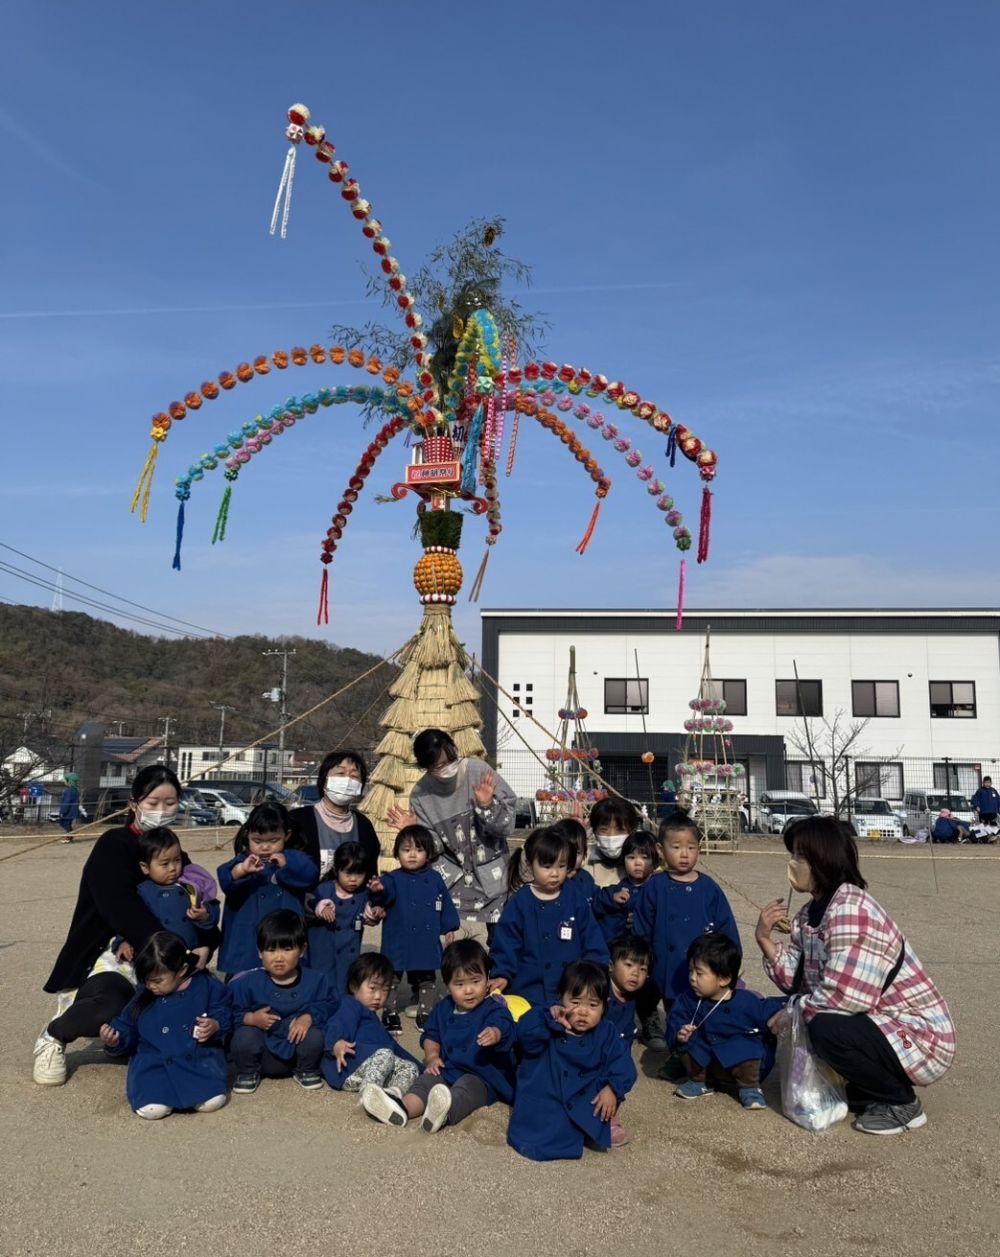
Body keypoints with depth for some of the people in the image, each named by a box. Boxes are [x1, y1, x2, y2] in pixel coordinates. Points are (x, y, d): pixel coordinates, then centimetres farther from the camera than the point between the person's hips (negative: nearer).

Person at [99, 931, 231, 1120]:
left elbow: (224, 1014, 5)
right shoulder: (144, 998, 11)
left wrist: (215, 1025, -16)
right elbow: (126, 1026, 16)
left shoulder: (206, 986, 2)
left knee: (212, 1102, -26)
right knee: (151, 1109, -27)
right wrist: (114, 1042, -5)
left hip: (199, 1056, -1)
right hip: (154, 1060, 1)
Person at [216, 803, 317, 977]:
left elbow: (309, 875, -13)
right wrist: (241, 870, -41)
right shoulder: (243, 861, 1)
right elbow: (226, 880, -20)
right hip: (246, 945, -1)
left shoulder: (294, 860, 6)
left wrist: (286, 865, -28)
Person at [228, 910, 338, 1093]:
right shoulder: (248, 983, -8)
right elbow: (233, 1013, -6)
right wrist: (251, 1018, -25)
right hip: (263, 1054, 0)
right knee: (244, 1036, -29)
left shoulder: (316, 980, -7)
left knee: (315, 1036, -29)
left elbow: (330, 1003, -7)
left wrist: (310, 1017, -23)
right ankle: (247, 1072, 6)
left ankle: (306, 1070, 7)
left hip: (298, 1050, 1)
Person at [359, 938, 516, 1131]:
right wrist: (432, 1056, 5)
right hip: (448, 1070, 6)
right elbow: (431, 1035, 26)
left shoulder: (494, 1009, -9)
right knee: (427, 1080, -20)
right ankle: (402, 1108, -50)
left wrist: (496, 1034, -56)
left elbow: (504, 1027, -31)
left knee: (467, 1087, -36)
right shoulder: (443, 1008, 13)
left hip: (483, 1077, -6)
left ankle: (444, 1113, -68)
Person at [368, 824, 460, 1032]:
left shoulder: (435, 879, 1)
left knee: (426, 978, 16)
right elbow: (386, 891, -33)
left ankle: (424, 1013, 32)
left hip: (427, 942, 3)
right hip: (398, 940, -3)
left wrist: (449, 928, 8)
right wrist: (378, 890, -55)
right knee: (392, 976, 9)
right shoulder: (394, 880, -10)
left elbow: (446, 906, 10)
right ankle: (390, 1013, 25)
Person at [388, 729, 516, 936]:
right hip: (451, 874, 1)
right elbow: (433, 847, -3)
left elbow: (507, 826, -13)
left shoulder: (480, 773, -15)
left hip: (492, 873, -1)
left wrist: (487, 805, -30)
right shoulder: (421, 794, -7)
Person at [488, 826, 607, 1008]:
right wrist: (503, 974, -9)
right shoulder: (519, 902, -1)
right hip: (530, 990, -1)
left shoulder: (576, 900, 4)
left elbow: (593, 941, 8)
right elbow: (506, 942, 1)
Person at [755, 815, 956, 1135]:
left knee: (827, 1029, -28)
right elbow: (798, 980, 1)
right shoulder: (809, 914, 4)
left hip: (919, 1035, -10)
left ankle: (901, 1103, -5)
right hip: (877, 1025, 10)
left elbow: (842, 997, -32)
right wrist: (765, 939, -13)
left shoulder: (851, 909, -26)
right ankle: (871, 1089, 17)